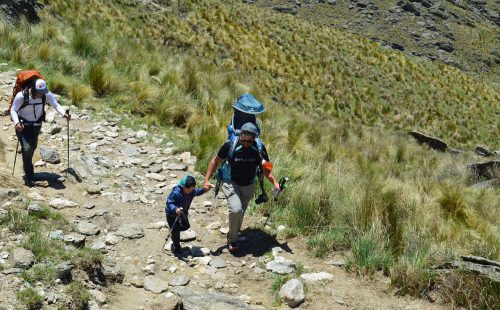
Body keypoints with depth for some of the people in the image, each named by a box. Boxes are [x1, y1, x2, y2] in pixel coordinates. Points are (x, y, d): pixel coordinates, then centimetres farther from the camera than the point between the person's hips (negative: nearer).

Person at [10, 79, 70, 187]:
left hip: (36, 125, 4)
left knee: (33, 147, 21)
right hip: (23, 125, -4)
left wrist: (64, 114, -43)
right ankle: (29, 178, -7)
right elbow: (13, 110, -17)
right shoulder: (21, 96, -26)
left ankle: (27, 166, 49)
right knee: (26, 148, -15)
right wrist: (16, 122, -33)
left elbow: (56, 105, -23)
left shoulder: (47, 95, -18)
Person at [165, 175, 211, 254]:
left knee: (185, 226, 18)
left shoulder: (191, 191, -13)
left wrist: (204, 190, -8)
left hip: (183, 213, 7)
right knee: (175, 231, -1)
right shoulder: (175, 193, -36)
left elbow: (196, 192, 10)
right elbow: (169, 202, -35)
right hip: (172, 214, -7)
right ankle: (176, 246, 21)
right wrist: (175, 209, -52)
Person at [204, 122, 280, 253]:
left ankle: (233, 235, 41)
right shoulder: (230, 145, -22)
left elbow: (266, 169, -4)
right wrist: (206, 179, -16)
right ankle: (232, 240, -2)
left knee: (240, 213, 16)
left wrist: (275, 183, -19)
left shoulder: (259, 148, -15)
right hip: (231, 183, -3)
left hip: (248, 186, 3)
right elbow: (216, 161, -9)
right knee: (236, 210, -23)